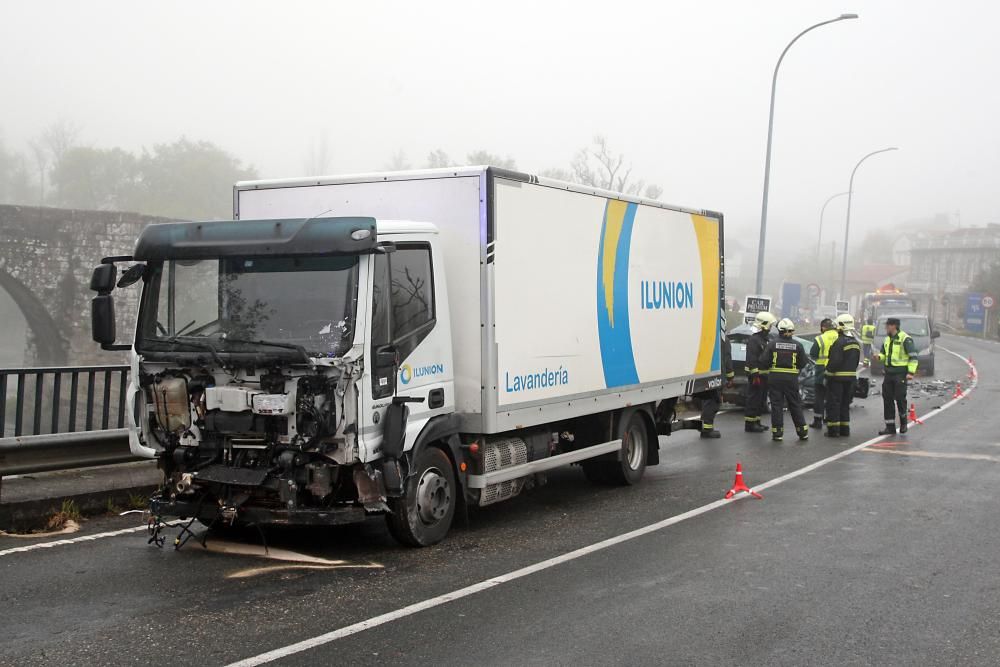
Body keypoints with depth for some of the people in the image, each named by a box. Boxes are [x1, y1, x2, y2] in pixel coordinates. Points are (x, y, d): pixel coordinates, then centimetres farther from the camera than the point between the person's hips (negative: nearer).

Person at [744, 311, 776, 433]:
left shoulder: (765, 339, 18)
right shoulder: (754, 340, -14)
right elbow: (751, 360, -21)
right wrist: (755, 375, -25)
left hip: (764, 375, 10)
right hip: (756, 375, -10)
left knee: (761, 400, 15)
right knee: (753, 400, -7)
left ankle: (756, 422, 22)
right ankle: (750, 424, -4)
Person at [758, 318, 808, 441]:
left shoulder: (773, 344, -6)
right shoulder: (797, 345, -2)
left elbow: (763, 361, -7)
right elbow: (803, 364, 2)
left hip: (775, 377, -1)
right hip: (791, 378, 1)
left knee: (776, 405, 4)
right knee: (795, 405, 11)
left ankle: (777, 433, 2)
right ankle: (803, 432, 16)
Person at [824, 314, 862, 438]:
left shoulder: (839, 342, -18)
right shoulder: (856, 343, 9)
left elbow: (835, 361, -22)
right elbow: (857, 361, 13)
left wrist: (828, 370, -10)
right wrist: (851, 371, 18)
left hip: (837, 377, -8)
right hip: (851, 377, 8)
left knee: (833, 404, -1)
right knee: (845, 404, 16)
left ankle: (833, 430, -1)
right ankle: (844, 429, 18)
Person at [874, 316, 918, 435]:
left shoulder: (905, 339, -10)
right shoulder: (887, 339, 14)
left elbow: (913, 356, -11)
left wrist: (911, 372, -18)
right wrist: (880, 356, -1)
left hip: (900, 373, -7)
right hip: (888, 372, 7)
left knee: (900, 398, -5)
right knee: (887, 399, 4)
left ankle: (903, 422, 18)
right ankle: (890, 426, 10)